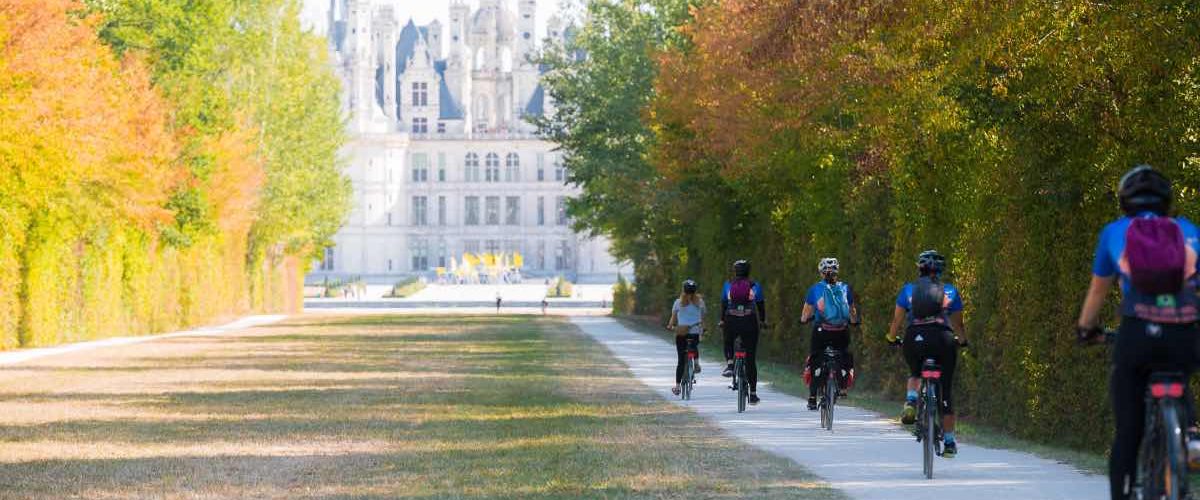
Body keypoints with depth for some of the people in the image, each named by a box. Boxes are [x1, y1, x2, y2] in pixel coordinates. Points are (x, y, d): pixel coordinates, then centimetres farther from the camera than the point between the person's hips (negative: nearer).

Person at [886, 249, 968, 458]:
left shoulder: (908, 290, 17)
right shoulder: (950, 292, 19)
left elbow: (897, 320, 21)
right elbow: (958, 324, 25)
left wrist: (892, 338, 39)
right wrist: (962, 340, 44)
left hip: (914, 339, 0)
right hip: (942, 339, 0)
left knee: (915, 373, 32)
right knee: (946, 390, 10)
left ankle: (911, 401, 1)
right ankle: (949, 442, 9)